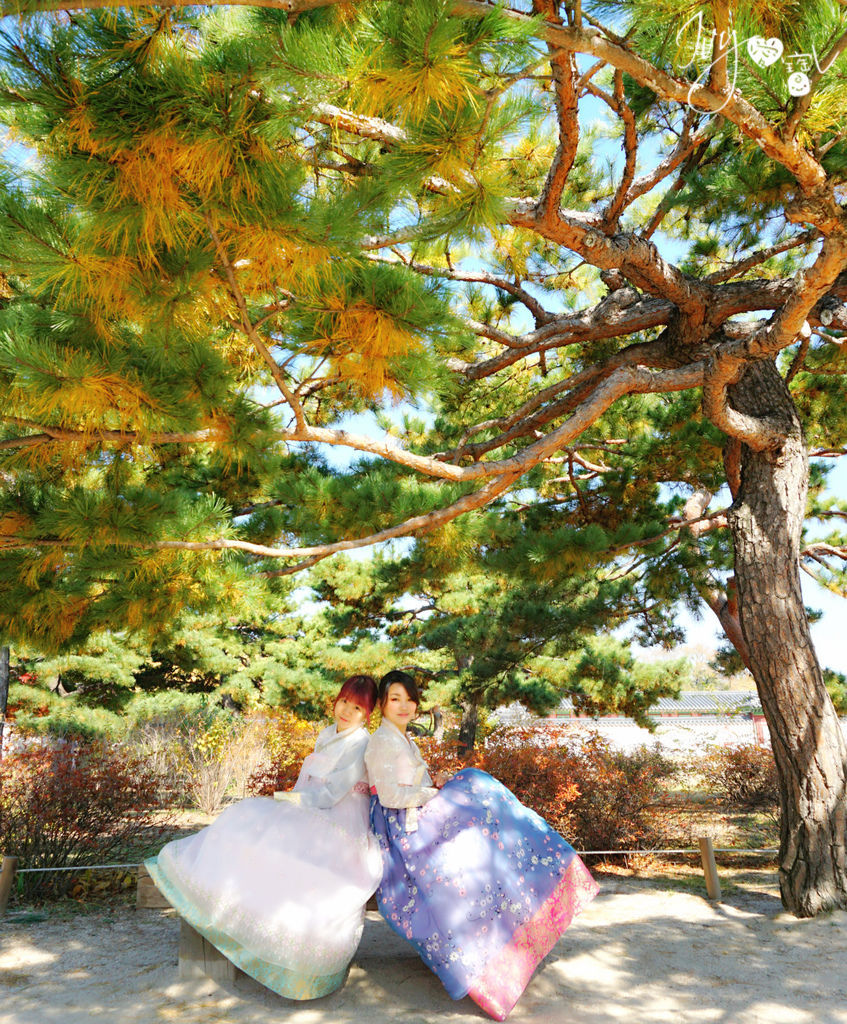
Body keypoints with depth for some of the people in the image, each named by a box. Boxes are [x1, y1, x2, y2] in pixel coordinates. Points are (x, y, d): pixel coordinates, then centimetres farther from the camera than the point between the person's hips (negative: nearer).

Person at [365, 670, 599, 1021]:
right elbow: (390, 796, -23)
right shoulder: (382, 741, -17)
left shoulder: (402, 739, 13)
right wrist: (434, 792, -14)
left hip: (420, 821, 10)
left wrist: (433, 781, 3)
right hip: (404, 829, -10)